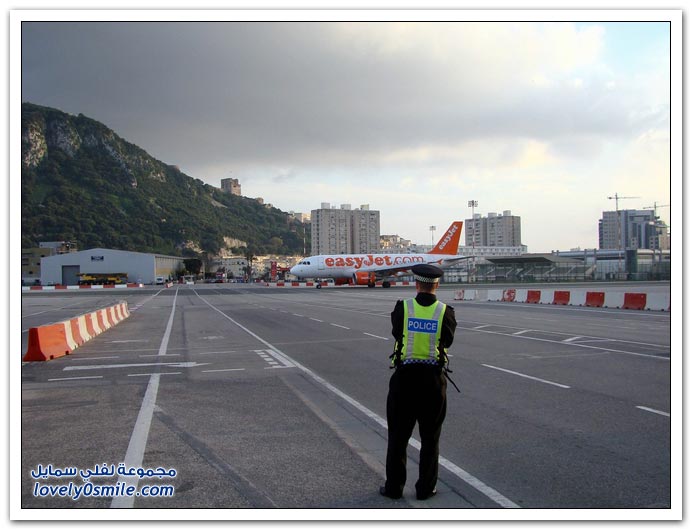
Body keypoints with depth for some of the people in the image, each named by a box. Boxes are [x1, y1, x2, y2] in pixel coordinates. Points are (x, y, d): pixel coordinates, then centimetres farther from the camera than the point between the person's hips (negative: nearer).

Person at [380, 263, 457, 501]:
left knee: (398, 435, 11)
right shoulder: (445, 312, -8)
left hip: (405, 376, 0)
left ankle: (394, 487, 18)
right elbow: (448, 340, 4)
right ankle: (425, 488, 19)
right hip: (433, 378, 0)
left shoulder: (402, 308, -8)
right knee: (430, 437, 13)